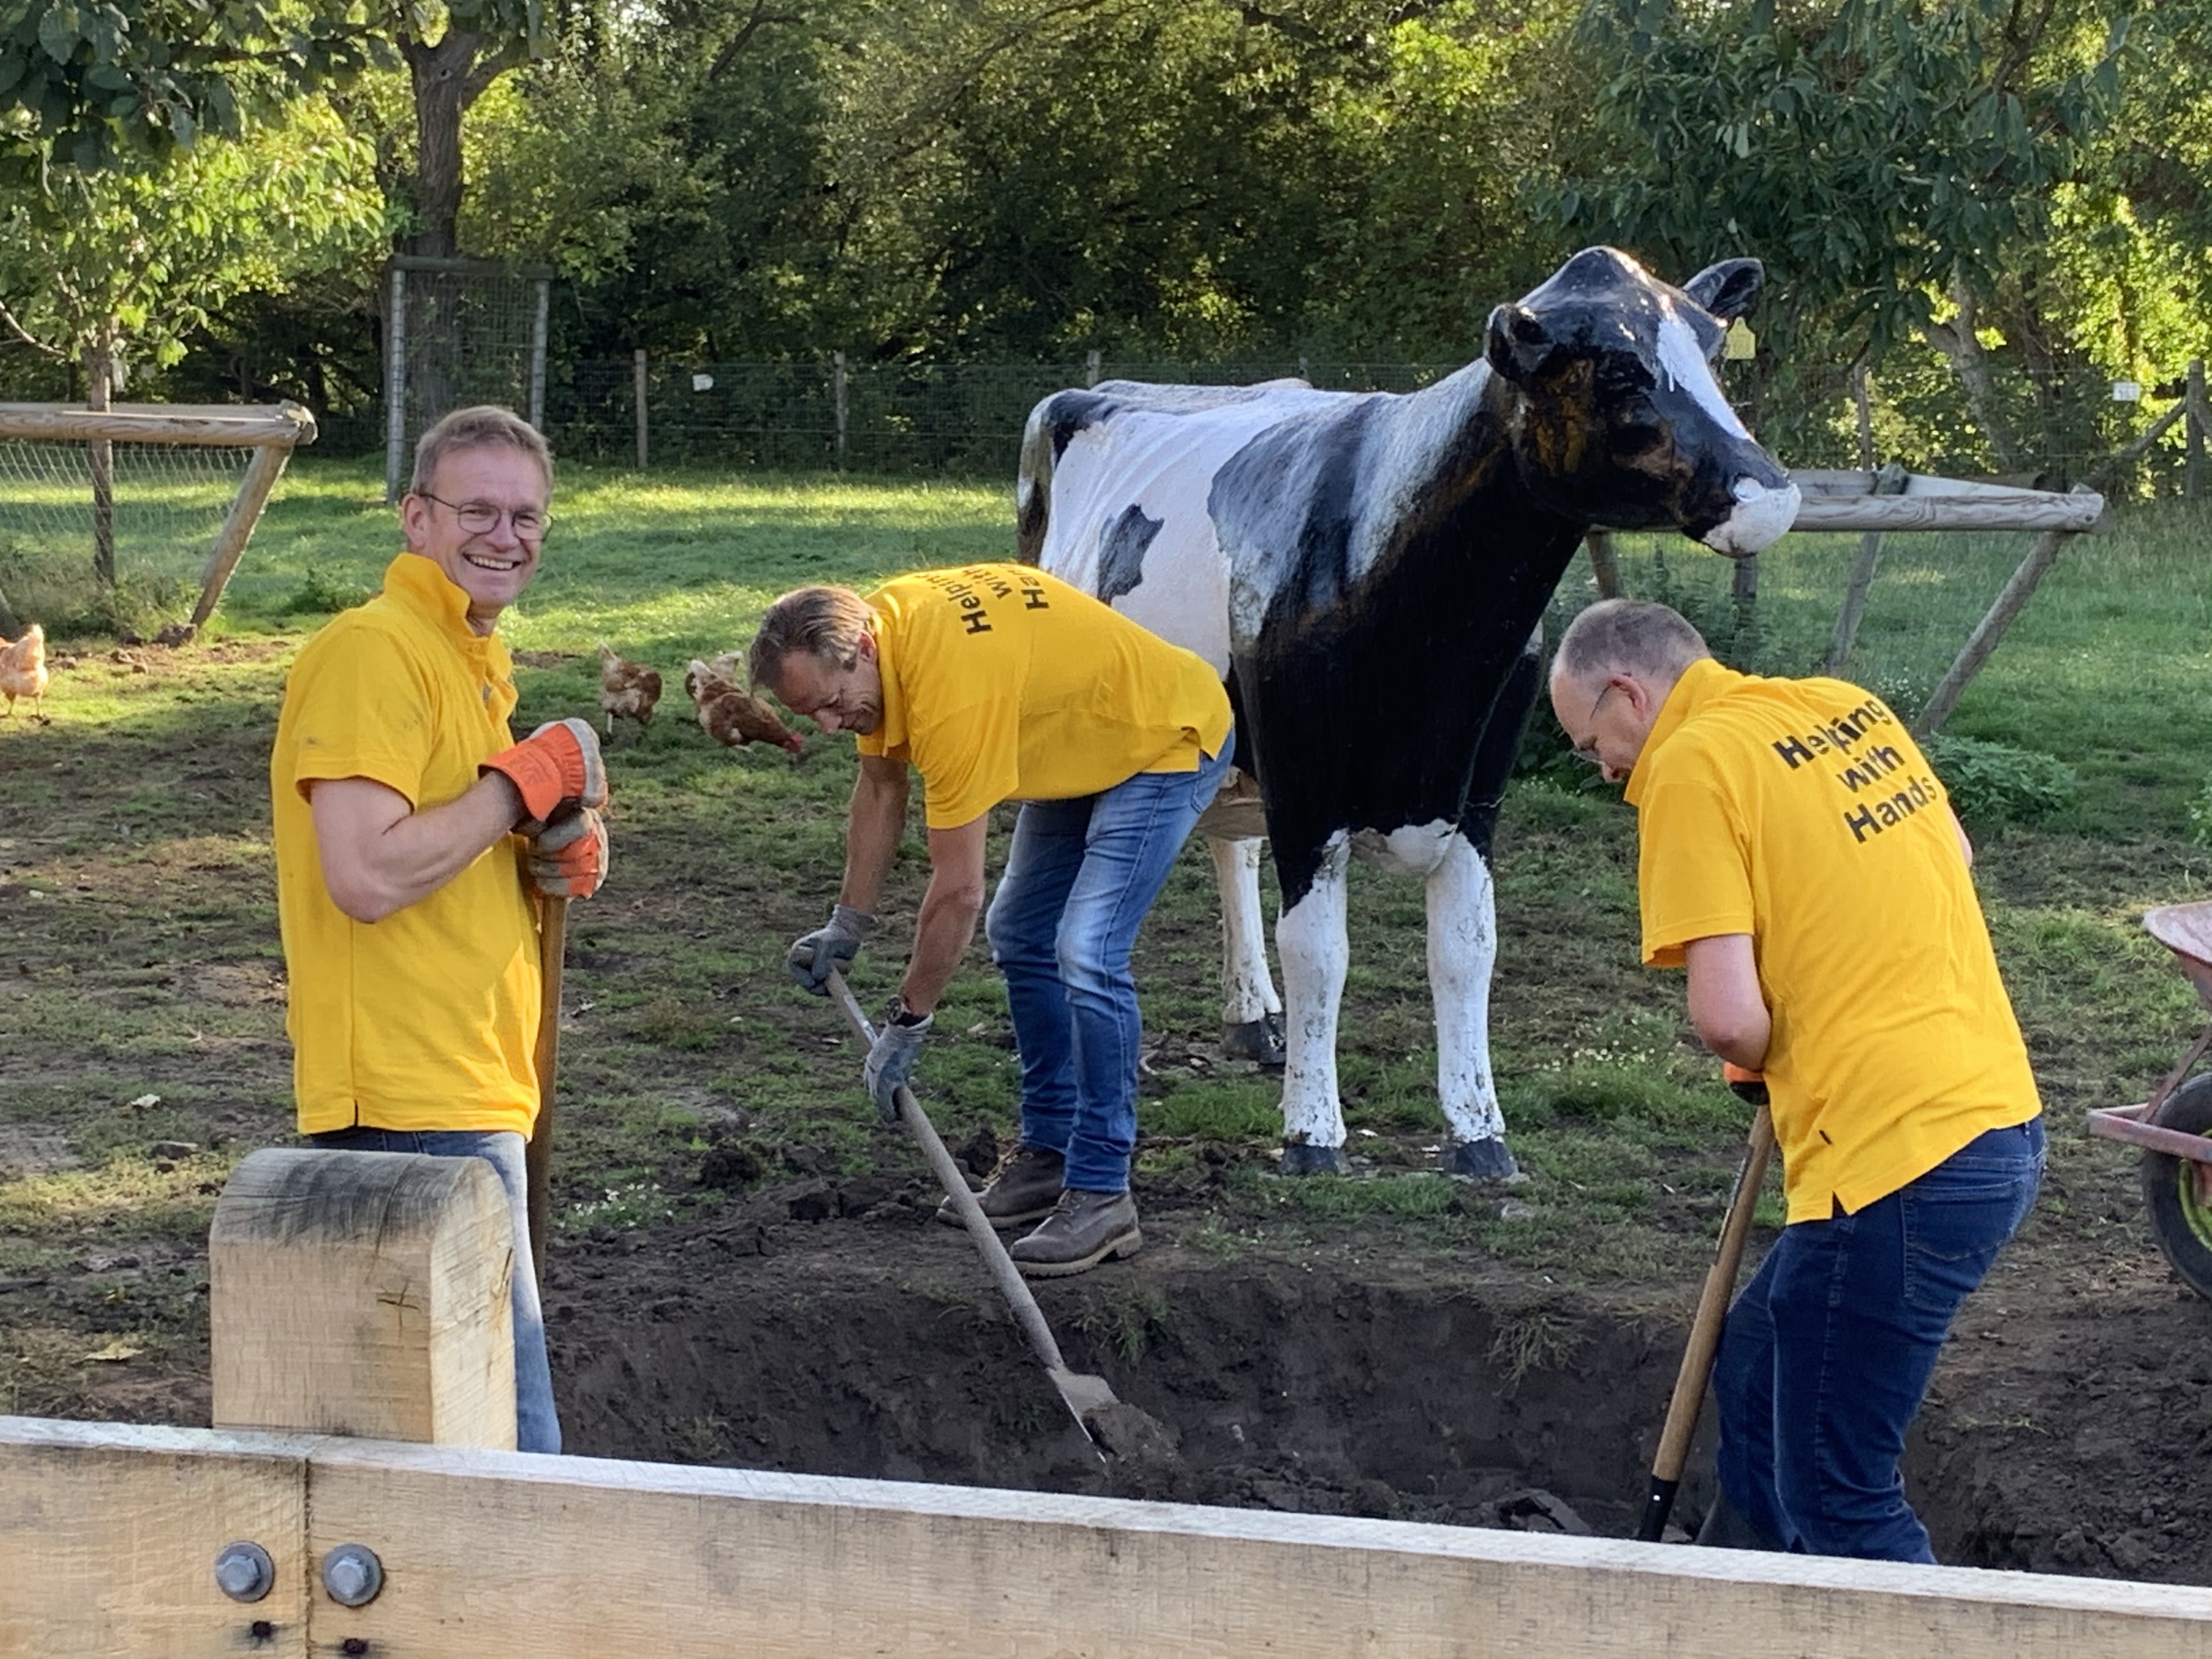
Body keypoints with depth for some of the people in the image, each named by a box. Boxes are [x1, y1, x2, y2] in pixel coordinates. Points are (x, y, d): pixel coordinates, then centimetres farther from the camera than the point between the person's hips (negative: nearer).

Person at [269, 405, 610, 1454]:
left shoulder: (468, 657, 18)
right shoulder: (372, 652, -14)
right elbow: (367, 877, -24)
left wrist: (550, 855, 6)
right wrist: (527, 780, -14)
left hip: (464, 1092, 10)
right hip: (415, 1106, -10)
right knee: (510, 1455, -10)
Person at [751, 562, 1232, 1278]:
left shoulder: (950, 694, -36)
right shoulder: (876, 624, -10)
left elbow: (957, 891, -31)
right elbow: (881, 787, 6)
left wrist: (906, 1024, -22)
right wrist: (847, 925, 7)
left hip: (1169, 742, -10)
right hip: (1084, 744, 10)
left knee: (1086, 955, -20)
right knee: (1019, 934, 13)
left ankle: (1102, 1195, -14)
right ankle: (1048, 1154, 21)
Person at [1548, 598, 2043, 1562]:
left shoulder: (1690, 767, -11)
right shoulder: (1850, 708, 14)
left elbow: (1728, 1018, -19)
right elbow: (1954, 856, 32)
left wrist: (1765, 1060, 4)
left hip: (1903, 1164, -9)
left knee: (1839, 1503, -1)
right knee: (1756, 1373, 24)